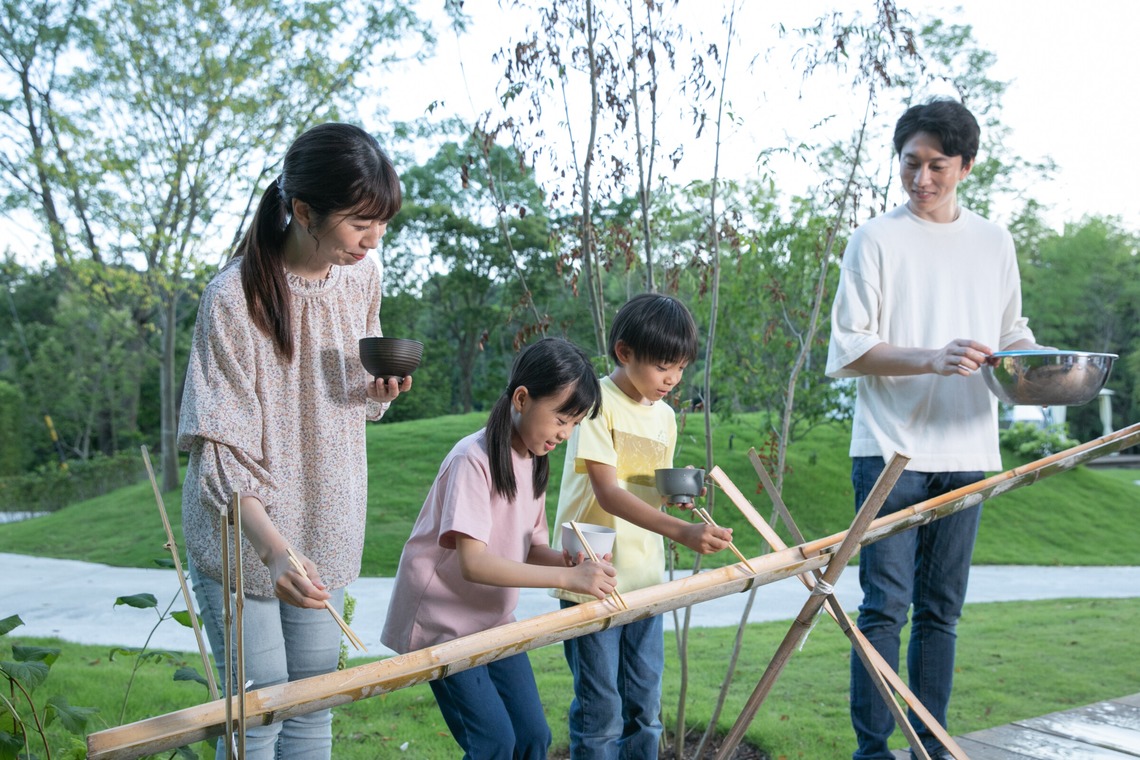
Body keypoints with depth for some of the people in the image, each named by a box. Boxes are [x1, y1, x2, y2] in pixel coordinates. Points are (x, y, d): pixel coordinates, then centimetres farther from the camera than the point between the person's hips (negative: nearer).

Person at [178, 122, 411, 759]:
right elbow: (221, 449, -21)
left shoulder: (363, 278, -3)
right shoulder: (235, 297, -21)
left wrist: (381, 390, -11)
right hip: (242, 532, -5)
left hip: (324, 527, 5)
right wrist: (273, 547, -35)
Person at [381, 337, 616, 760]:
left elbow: (529, 547, 7)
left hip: (494, 622, 8)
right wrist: (566, 577, -33)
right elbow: (473, 563, -29)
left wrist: (568, 562, -15)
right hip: (443, 623, -8)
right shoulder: (472, 460, -22)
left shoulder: (533, 460, 4)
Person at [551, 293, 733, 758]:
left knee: (644, 708, 12)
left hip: (644, 579, 7)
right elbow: (607, 493, -21)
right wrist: (682, 532, -30)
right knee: (601, 713, -2)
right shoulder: (598, 402, -12)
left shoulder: (665, 417, 11)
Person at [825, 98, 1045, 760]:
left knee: (941, 612, 9)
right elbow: (848, 350, -6)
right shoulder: (877, 239, 0)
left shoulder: (994, 242, 14)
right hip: (891, 450, -4)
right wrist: (933, 358, -20)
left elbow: (1012, 333, 23)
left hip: (966, 452, 4)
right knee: (885, 607, -4)